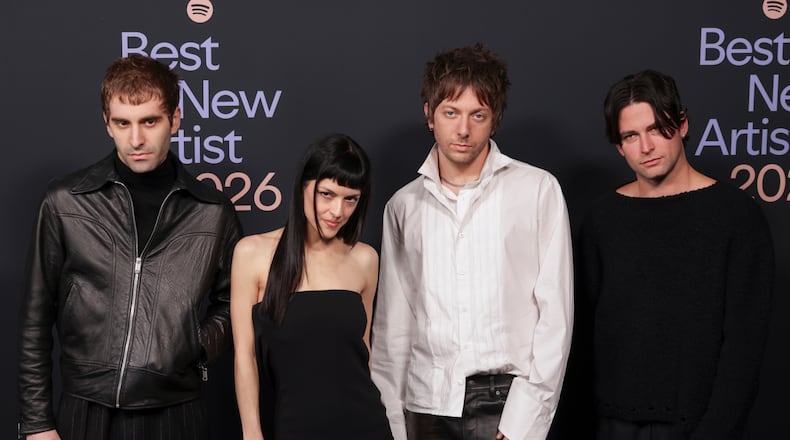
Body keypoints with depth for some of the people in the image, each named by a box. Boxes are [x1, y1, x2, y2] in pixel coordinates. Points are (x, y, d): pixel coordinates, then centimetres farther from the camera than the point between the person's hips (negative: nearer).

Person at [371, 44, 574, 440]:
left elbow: (555, 313, -4)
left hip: (503, 399, -3)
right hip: (426, 405, 3)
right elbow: (392, 325, 11)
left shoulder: (537, 190, -1)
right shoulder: (404, 206, 9)